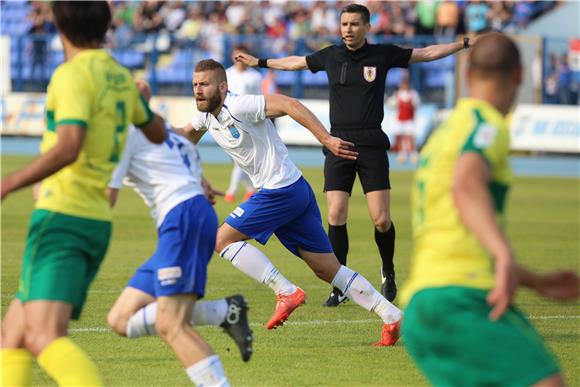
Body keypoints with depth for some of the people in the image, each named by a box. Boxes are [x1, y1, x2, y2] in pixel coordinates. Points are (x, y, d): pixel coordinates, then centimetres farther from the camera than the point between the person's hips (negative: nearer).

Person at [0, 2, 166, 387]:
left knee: (43, 338, -23)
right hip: (97, 223, 9)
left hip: (62, 219, -9)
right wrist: (142, 101, 55)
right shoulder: (120, 77, 16)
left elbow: (68, 148, -24)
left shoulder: (74, 75, -10)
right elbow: (158, 133, 34)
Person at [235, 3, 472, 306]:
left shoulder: (383, 55, 2)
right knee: (336, 217, -7)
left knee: (381, 220, -7)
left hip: (372, 146, -2)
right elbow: (296, 62, 27)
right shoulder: (330, 56, 9)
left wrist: (465, 43, 8)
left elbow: (427, 53, 12)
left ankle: (388, 273, 20)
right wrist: (260, 62, 37)